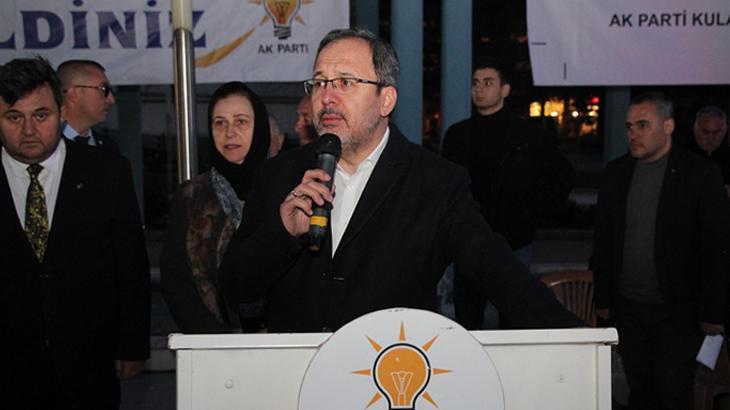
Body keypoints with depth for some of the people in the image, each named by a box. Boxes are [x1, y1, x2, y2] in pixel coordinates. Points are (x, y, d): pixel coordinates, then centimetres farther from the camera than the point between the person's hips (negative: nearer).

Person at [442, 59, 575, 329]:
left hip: (515, 241, -2)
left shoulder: (527, 135, 2)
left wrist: (536, 209, 2)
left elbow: (564, 175, 10)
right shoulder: (457, 135, 8)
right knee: (466, 322, 7)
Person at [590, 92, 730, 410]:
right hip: (628, 308, 4)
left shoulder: (700, 174, -7)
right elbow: (602, 241, 9)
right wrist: (602, 298, 7)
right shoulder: (616, 172, 5)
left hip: (679, 311, -4)